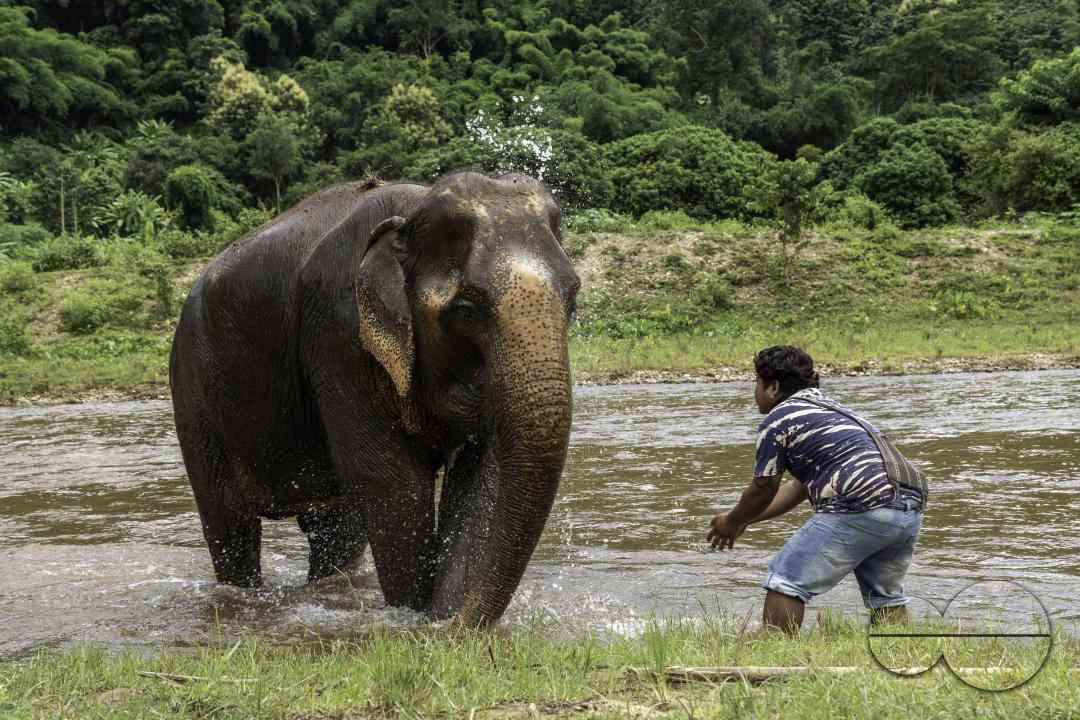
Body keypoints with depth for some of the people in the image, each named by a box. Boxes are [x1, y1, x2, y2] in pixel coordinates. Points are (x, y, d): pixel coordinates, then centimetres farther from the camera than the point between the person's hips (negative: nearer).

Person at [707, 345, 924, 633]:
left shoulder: (777, 420, 2)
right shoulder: (829, 406, 29)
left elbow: (763, 490, 8)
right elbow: (801, 487, 33)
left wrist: (732, 522, 27)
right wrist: (743, 520, 36)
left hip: (861, 510, -9)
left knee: (785, 580, 0)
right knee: (885, 596, 25)